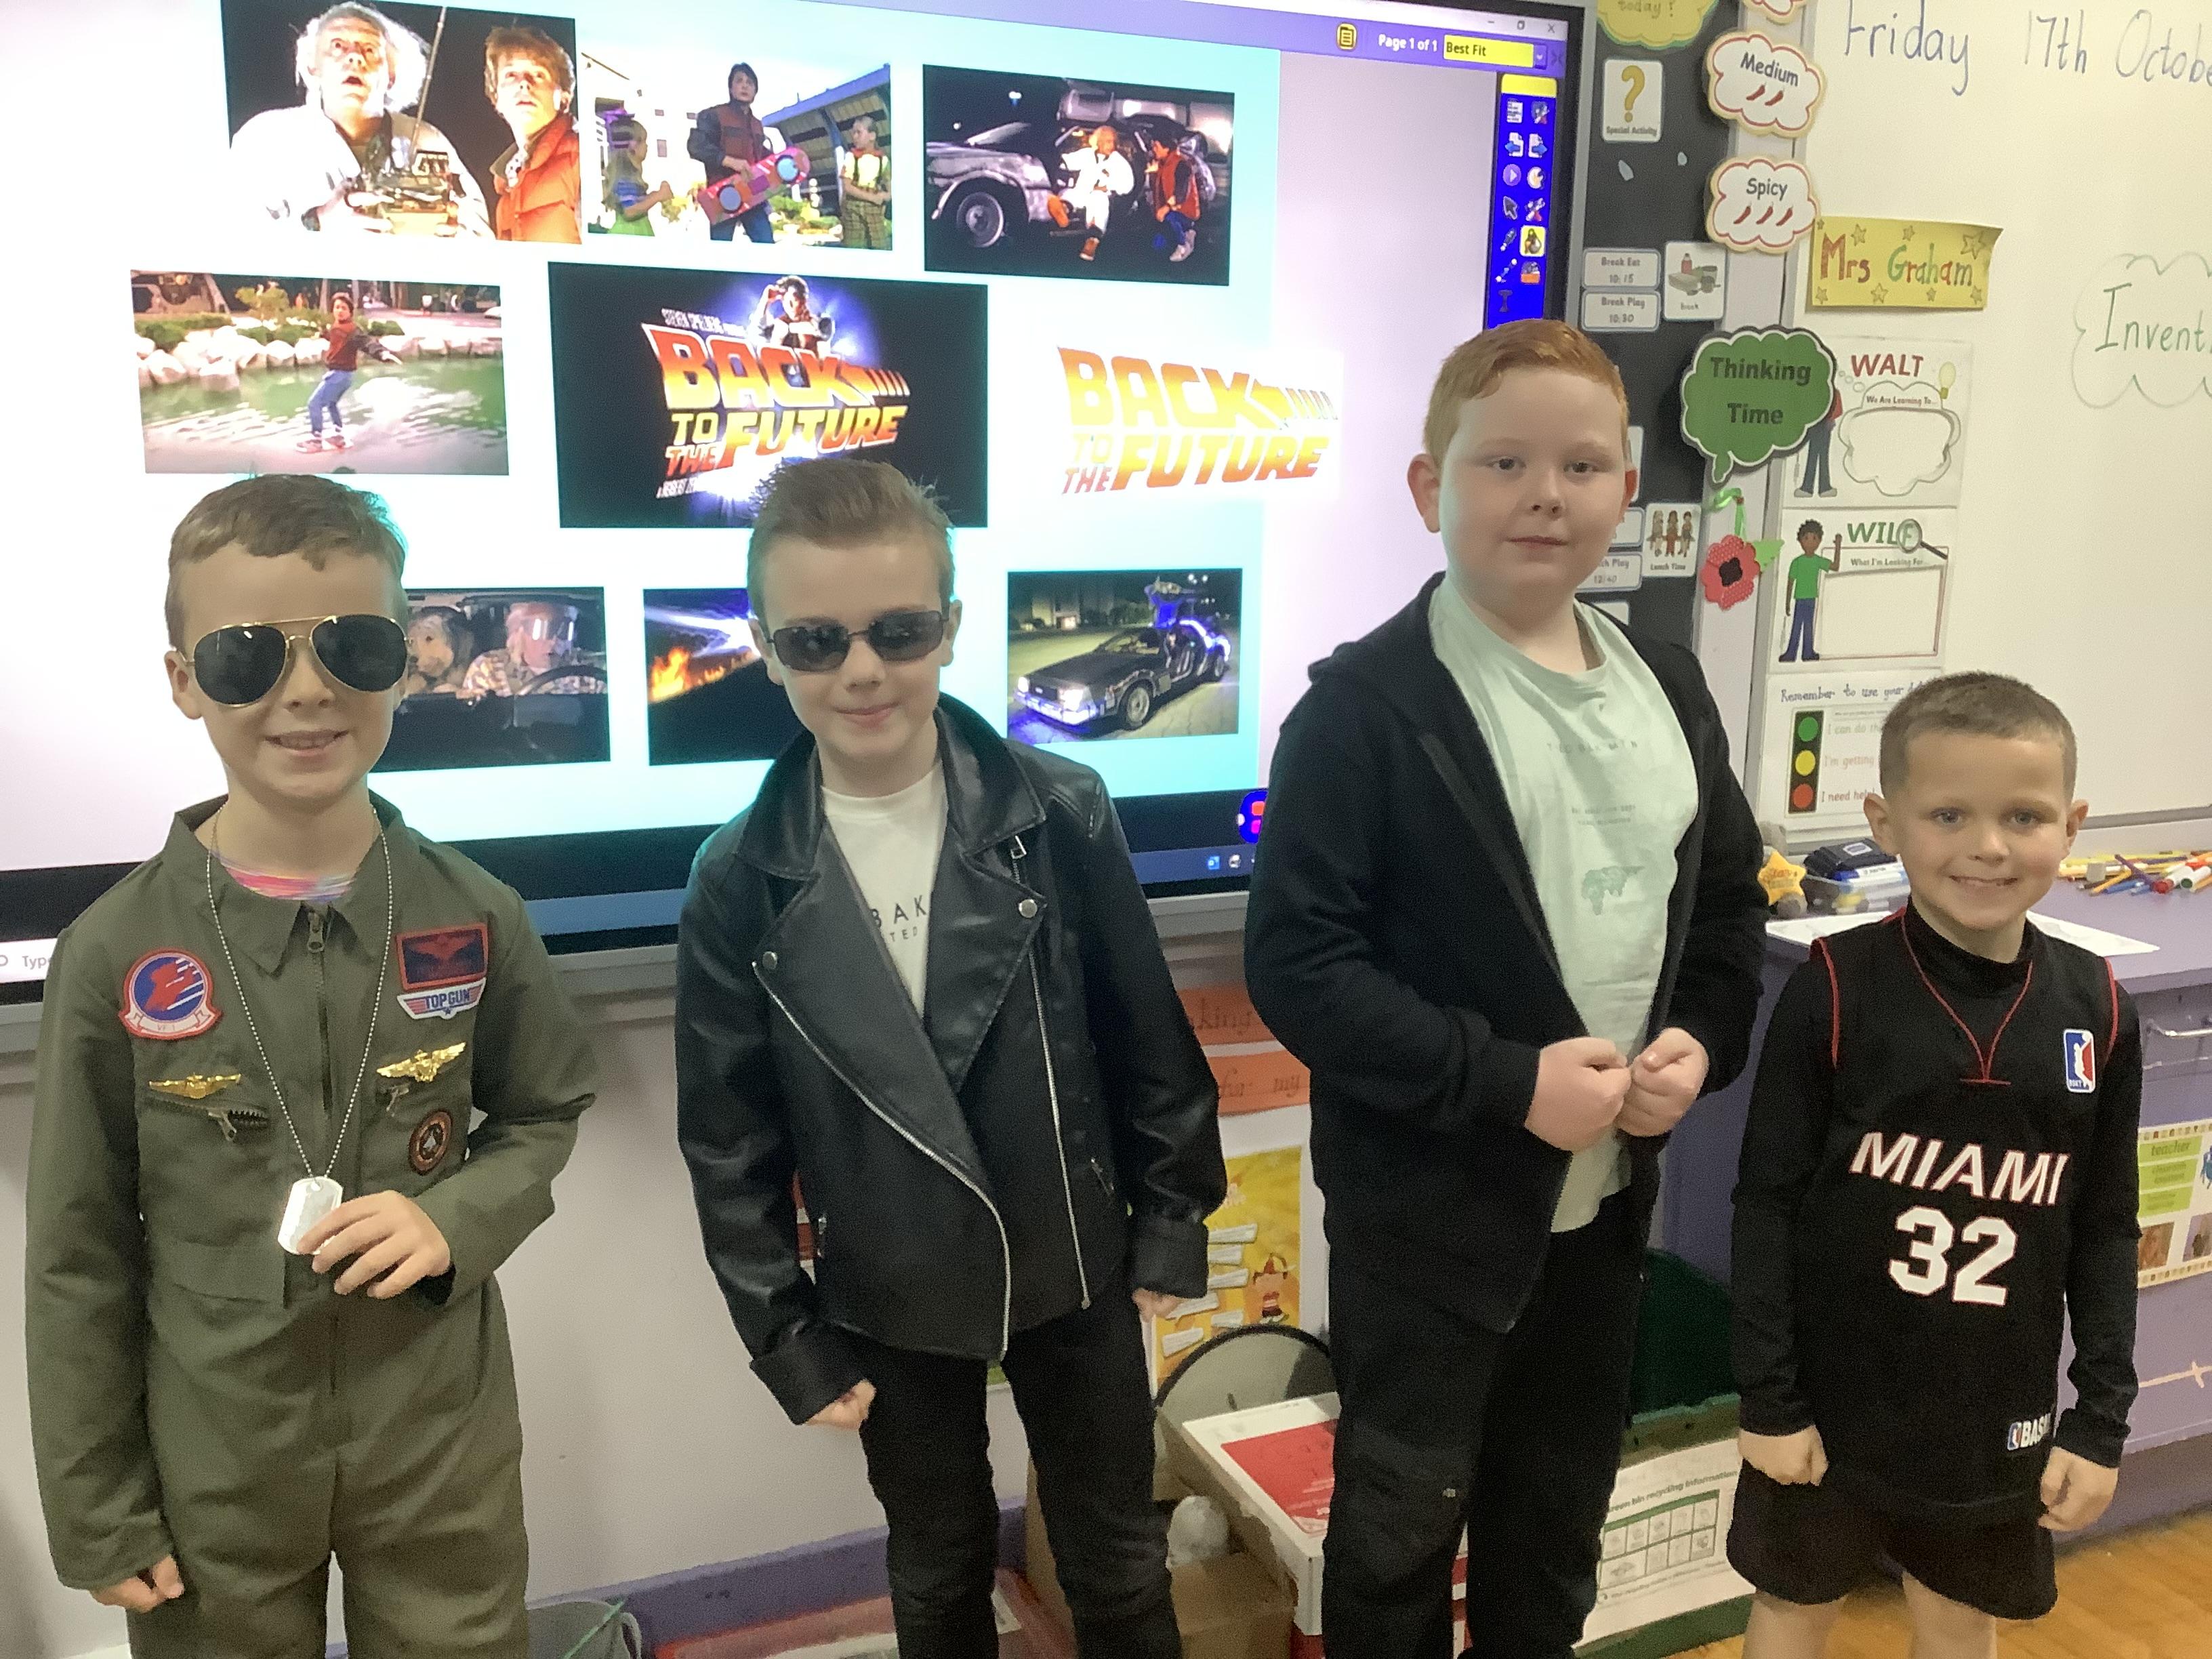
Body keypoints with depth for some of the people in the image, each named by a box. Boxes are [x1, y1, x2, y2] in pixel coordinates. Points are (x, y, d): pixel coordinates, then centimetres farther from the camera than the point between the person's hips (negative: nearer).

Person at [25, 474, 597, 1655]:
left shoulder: (473, 917, -8)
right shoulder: (116, 951, -11)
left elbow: (546, 1113, 5)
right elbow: (80, 1255, -4)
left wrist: (457, 1223, -14)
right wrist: (95, 1509, -1)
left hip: (442, 1442, 1)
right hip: (211, 1466, 0)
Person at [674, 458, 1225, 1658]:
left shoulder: (1061, 815, -13)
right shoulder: (740, 880, -11)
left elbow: (1149, 1039, -4)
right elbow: (728, 1137, -4)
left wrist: (1171, 1224, 0)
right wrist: (784, 1337, -3)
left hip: (1074, 1268, 0)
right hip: (888, 1301, 1)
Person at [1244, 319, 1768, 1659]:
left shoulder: (1667, 686, 4)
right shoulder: (1366, 703, -16)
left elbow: (1730, 898, 13)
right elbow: (1297, 961, -19)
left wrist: (1700, 1044, -5)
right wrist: (1506, 1081, -23)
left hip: (1610, 1197, 6)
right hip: (1428, 1208, -5)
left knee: (1559, 1523, 24)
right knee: (1401, 1531, 13)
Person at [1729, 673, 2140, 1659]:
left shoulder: (2096, 1011, -7)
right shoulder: (1833, 991, -17)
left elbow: (2105, 1231, 2)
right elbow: (1767, 1202, -11)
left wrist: (2101, 1419, 1)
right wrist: (1767, 1397, -10)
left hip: (1999, 1411, 3)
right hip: (1834, 1395, -3)